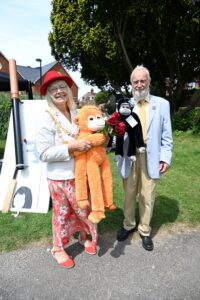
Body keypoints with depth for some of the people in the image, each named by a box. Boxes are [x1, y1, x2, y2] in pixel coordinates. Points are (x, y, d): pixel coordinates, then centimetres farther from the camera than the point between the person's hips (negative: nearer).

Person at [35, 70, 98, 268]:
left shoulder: (76, 113, 1)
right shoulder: (46, 119, -14)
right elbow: (44, 153, -18)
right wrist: (71, 147, -26)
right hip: (61, 177, -5)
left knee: (85, 208, 21)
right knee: (62, 213, 13)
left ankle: (85, 237, 48)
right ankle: (58, 249, 38)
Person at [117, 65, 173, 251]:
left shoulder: (162, 104, 2)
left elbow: (166, 135, 1)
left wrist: (166, 158, -5)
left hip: (150, 158, -1)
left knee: (147, 196, 9)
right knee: (129, 194, 15)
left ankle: (144, 231, 29)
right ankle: (128, 225, 37)